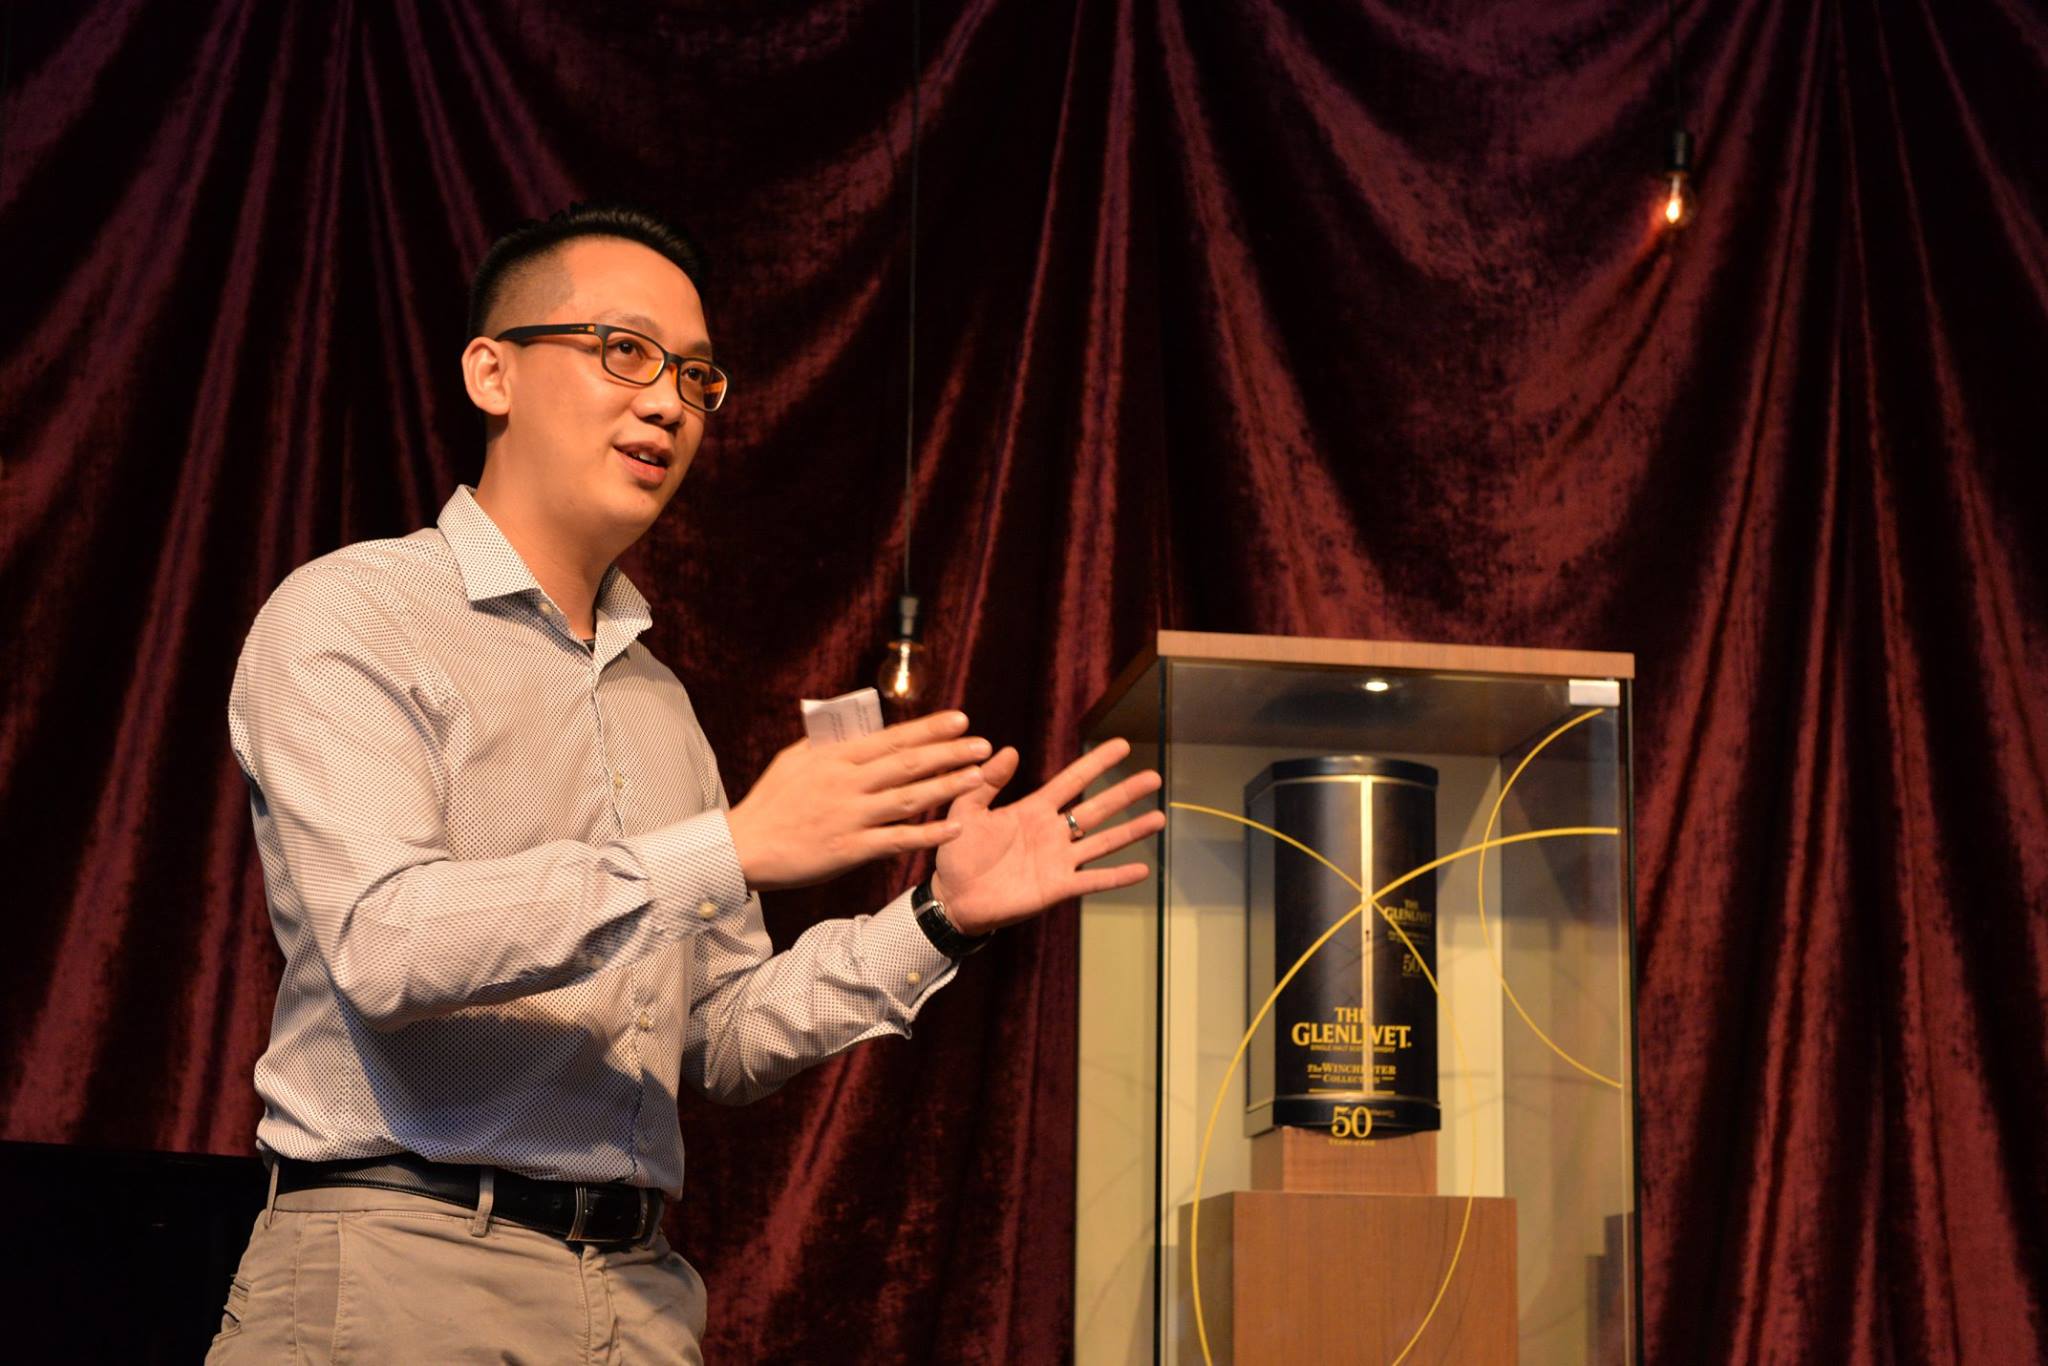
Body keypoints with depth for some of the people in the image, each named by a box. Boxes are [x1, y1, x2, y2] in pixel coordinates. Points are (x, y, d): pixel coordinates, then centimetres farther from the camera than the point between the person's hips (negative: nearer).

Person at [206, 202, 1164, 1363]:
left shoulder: (655, 698, 18)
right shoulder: (348, 621, -3)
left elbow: (724, 1042, 16)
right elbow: (384, 942, -18)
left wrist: (939, 922, 1)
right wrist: (732, 850, -21)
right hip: (400, 1270, -6)